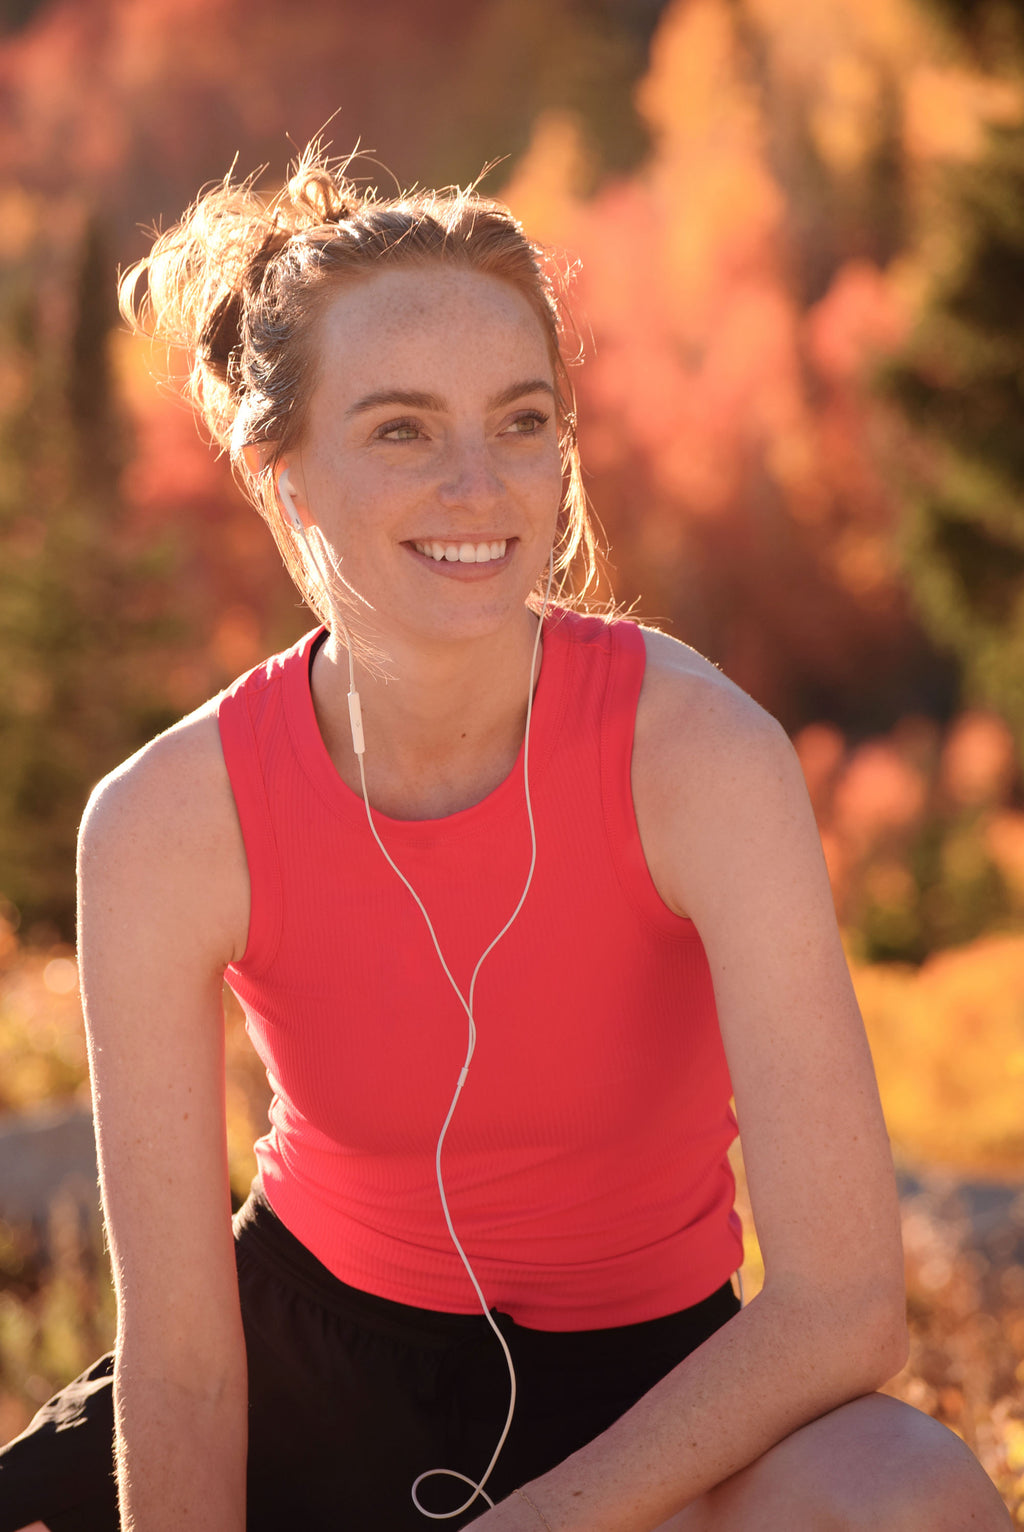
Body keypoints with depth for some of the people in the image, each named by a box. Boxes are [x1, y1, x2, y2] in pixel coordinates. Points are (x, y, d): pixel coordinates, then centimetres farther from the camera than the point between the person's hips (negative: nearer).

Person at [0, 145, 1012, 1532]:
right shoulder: (164, 826, -20)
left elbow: (841, 1308, -25)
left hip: (635, 1386, -1)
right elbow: (178, 1369, -17)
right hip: (309, 1357, 2)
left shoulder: (696, 752, -24)